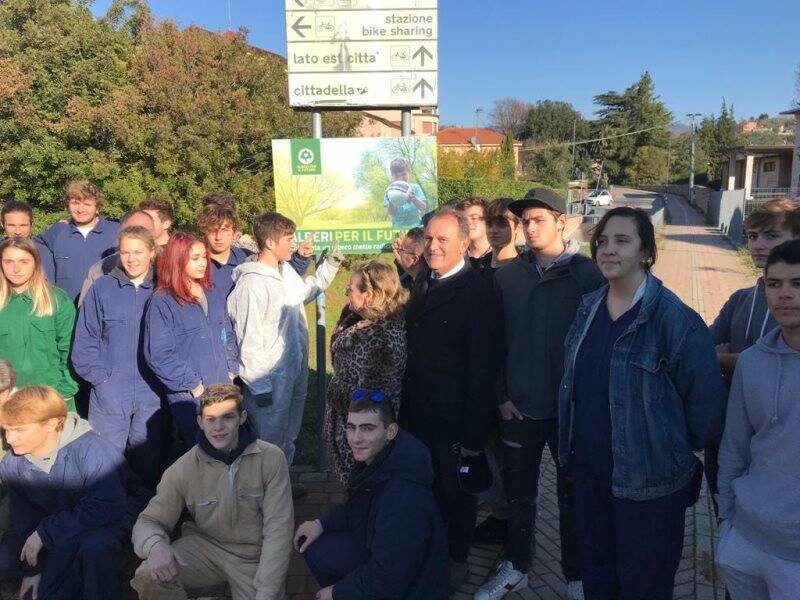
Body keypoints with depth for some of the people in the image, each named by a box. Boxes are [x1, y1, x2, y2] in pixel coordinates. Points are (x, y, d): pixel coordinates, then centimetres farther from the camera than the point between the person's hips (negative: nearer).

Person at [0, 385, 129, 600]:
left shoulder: (91, 450, -25)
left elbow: (106, 508, -31)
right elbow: (24, 517, 3)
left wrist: (45, 533, -26)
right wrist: (32, 570, -3)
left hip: (100, 528, -6)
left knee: (94, 546, -36)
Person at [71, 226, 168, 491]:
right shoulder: (102, 288, 1)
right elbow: (84, 340, 2)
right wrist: (100, 377, -7)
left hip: (152, 395, 1)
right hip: (109, 395, 0)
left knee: (149, 465, 10)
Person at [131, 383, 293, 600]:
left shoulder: (271, 458, -15)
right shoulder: (182, 469, -10)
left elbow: (278, 529, -14)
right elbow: (149, 520, -3)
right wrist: (155, 545, -28)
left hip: (255, 556, -1)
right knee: (148, 576, -22)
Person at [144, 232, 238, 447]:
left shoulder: (214, 298, 11)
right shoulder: (162, 302, -8)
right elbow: (158, 354, -13)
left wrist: (232, 371, 6)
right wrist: (193, 385, -12)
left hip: (224, 392, 5)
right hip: (189, 398, -5)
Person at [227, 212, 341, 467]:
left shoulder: (286, 270, 3)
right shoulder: (251, 284, -21)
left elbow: (306, 291, 25)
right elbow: (249, 339, -20)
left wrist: (330, 265, 15)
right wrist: (259, 386, -18)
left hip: (296, 369, 8)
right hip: (271, 379, -8)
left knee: (289, 439, 23)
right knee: (270, 444, 6)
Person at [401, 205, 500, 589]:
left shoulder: (477, 291, -17)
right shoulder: (422, 281, 6)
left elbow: (482, 367, -18)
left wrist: (473, 432, -17)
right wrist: (405, 404, 9)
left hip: (454, 420, -6)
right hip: (417, 413, 6)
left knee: (456, 493, 14)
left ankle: (455, 562, 36)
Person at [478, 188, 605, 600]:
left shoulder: (587, 275, -8)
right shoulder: (507, 276, 0)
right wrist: (502, 396, 0)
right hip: (519, 408, 3)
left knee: (572, 496, 14)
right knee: (518, 493, 16)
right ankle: (516, 567, 35)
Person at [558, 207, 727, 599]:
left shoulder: (673, 316, -17)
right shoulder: (589, 308, 3)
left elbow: (706, 401, -13)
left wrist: (677, 449, 0)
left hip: (649, 480, -5)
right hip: (589, 471, 5)